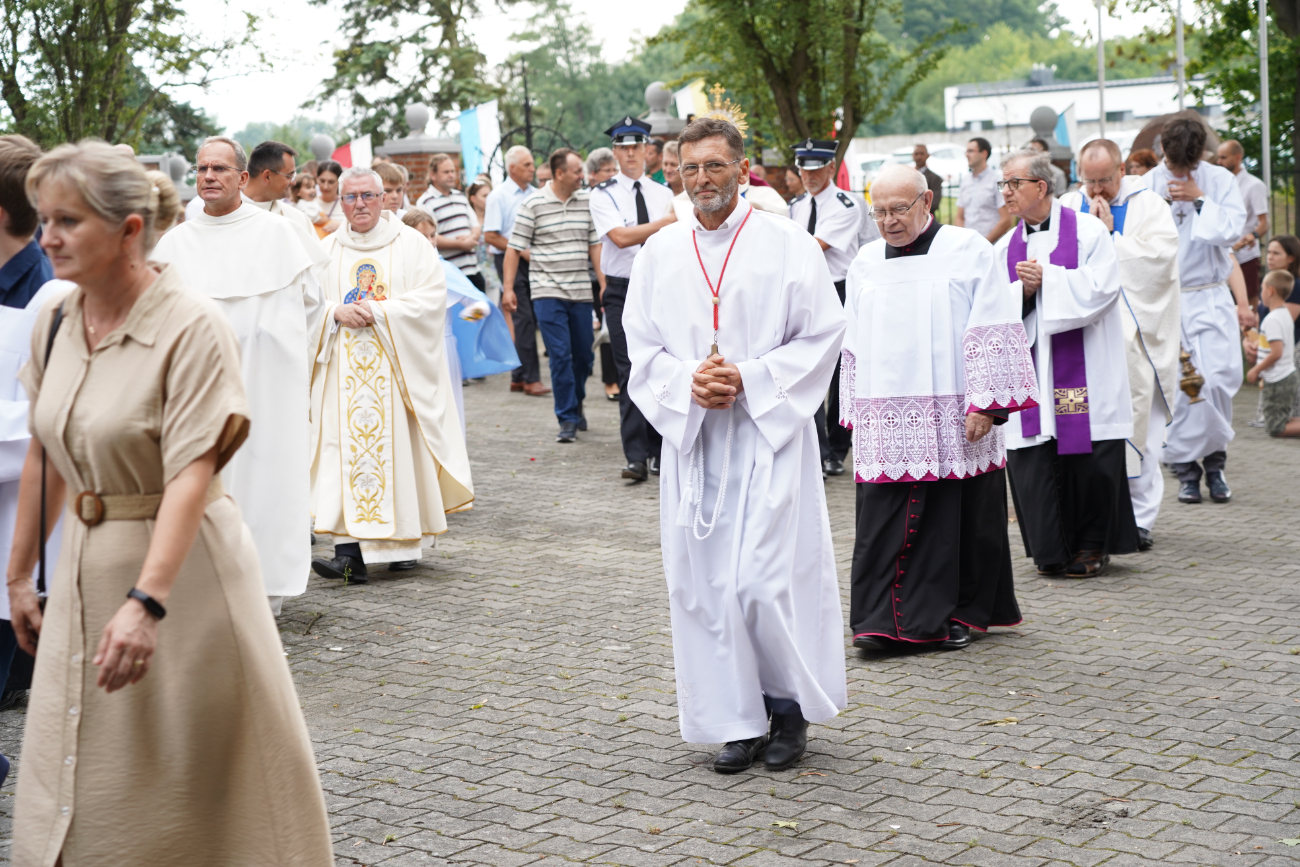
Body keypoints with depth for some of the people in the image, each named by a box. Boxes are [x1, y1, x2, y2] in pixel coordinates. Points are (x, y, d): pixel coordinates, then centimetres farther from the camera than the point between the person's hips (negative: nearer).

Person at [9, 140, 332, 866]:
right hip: (85, 567, 6)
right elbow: (46, 456, 12)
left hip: (182, 563, -6)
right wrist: (21, 571, 14)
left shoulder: (193, 328, -18)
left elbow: (192, 474, -25)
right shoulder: (55, 322, 3)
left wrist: (146, 601, -34)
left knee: (193, 773, 6)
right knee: (79, 788, 12)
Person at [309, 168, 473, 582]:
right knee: (347, 450, -8)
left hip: (397, 367, -2)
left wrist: (379, 312, -14)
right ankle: (351, 553, -13)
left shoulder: (412, 244, 4)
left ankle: (406, 543, 15)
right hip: (345, 371, 2)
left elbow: (431, 298, -6)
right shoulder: (327, 250, 12)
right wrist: (337, 312, -12)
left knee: (399, 447, 0)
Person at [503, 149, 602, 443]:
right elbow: (514, 248, -1)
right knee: (560, 355, -8)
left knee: (583, 355, 10)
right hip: (548, 292, -4)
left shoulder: (587, 201, 6)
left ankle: (576, 405, 34)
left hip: (581, 292, 4)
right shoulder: (532, 205, -4)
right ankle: (568, 419, 0)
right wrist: (508, 288, -5)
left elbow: (595, 245, 9)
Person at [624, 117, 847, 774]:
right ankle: (738, 720, 15)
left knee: (765, 579, -9)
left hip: (768, 432, -4)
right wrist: (687, 381, -10)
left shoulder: (787, 244, -1)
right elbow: (642, 345, 10)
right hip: (692, 436, 4)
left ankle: (789, 707, 13)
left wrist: (748, 379, -14)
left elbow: (821, 336, -3)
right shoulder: (659, 253, 10)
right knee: (703, 582, 3)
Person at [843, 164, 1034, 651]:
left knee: (956, 516, 3)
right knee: (884, 518, -4)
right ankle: (884, 619, -2)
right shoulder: (865, 263, 14)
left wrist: (985, 405, -11)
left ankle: (959, 613, 16)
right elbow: (854, 346, 18)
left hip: (954, 419, -3)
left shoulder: (968, 251, 0)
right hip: (885, 420, 3)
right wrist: (854, 412, 13)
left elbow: (992, 333, -5)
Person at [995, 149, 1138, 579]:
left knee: (1089, 455, -3)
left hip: (1084, 369, -4)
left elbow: (1101, 287, -11)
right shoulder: (1006, 248, 12)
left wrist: (1047, 278, -11)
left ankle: (1093, 545, 14)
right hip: (1030, 371, 4)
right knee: (1033, 459, -1)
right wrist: (1023, 291, -11)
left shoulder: (1088, 231, 0)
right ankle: (1052, 548, 11)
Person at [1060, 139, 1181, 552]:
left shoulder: (1149, 206, 3)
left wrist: (1110, 235, -10)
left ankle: (1139, 516, 2)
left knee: (1138, 423, -5)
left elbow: (1158, 259, -11)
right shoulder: (1067, 207, 11)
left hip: (1134, 335, -2)